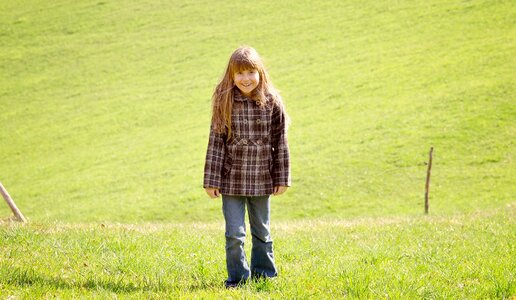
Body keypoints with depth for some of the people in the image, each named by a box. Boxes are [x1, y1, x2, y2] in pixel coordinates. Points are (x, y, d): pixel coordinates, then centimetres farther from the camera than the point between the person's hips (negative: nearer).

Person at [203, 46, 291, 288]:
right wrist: (211, 181, -5)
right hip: (231, 180, -1)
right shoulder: (224, 103, -5)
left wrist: (282, 178, 2)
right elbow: (216, 142, -4)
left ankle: (263, 273, 30)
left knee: (262, 232, 15)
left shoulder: (272, 103, -3)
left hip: (261, 180, 1)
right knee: (234, 234, 0)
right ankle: (237, 276, 14)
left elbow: (280, 142, 2)